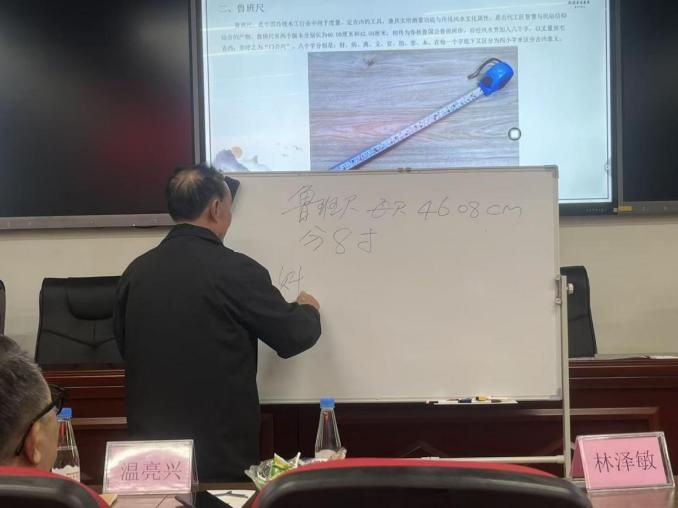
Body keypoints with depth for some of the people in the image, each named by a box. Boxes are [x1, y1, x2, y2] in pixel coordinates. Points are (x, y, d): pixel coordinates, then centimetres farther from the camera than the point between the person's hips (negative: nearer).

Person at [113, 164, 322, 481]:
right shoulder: (235, 270, -14)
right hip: (220, 449, -5)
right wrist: (308, 310, 17)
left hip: (151, 443, 5)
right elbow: (291, 337, -4)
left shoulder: (135, 271, 0)